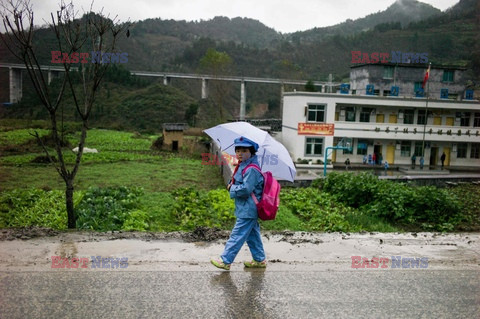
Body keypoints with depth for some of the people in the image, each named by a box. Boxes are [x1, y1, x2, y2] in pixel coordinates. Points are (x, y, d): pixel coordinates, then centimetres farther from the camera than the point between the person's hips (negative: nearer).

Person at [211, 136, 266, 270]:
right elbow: (236, 182, 23)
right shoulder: (242, 166, 11)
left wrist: (232, 188, -11)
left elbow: (246, 189, -25)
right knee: (253, 235, 17)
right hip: (249, 209, 10)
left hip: (247, 211, -10)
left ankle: (225, 261, 4)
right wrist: (231, 184, 2)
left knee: (237, 235, -3)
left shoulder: (251, 169, -19)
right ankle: (259, 260, 28)